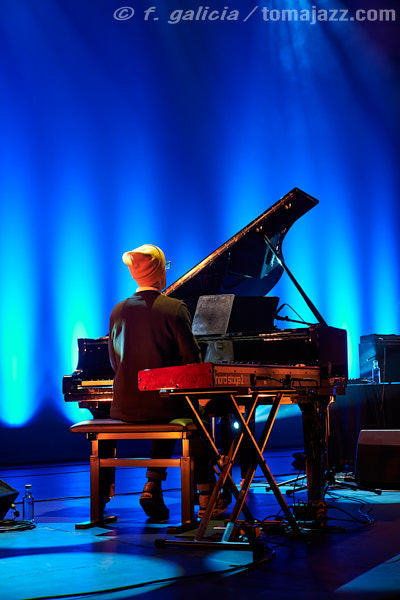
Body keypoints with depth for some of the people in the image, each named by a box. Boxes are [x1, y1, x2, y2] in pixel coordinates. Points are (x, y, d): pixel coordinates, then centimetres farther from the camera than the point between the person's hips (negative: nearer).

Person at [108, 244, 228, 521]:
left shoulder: (118, 311, 3)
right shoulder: (175, 308, -11)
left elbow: (115, 361, 10)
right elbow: (192, 359, -10)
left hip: (126, 407, 5)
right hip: (164, 402, -5)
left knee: (167, 422, 34)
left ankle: (153, 485, 18)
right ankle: (206, 499, 24)